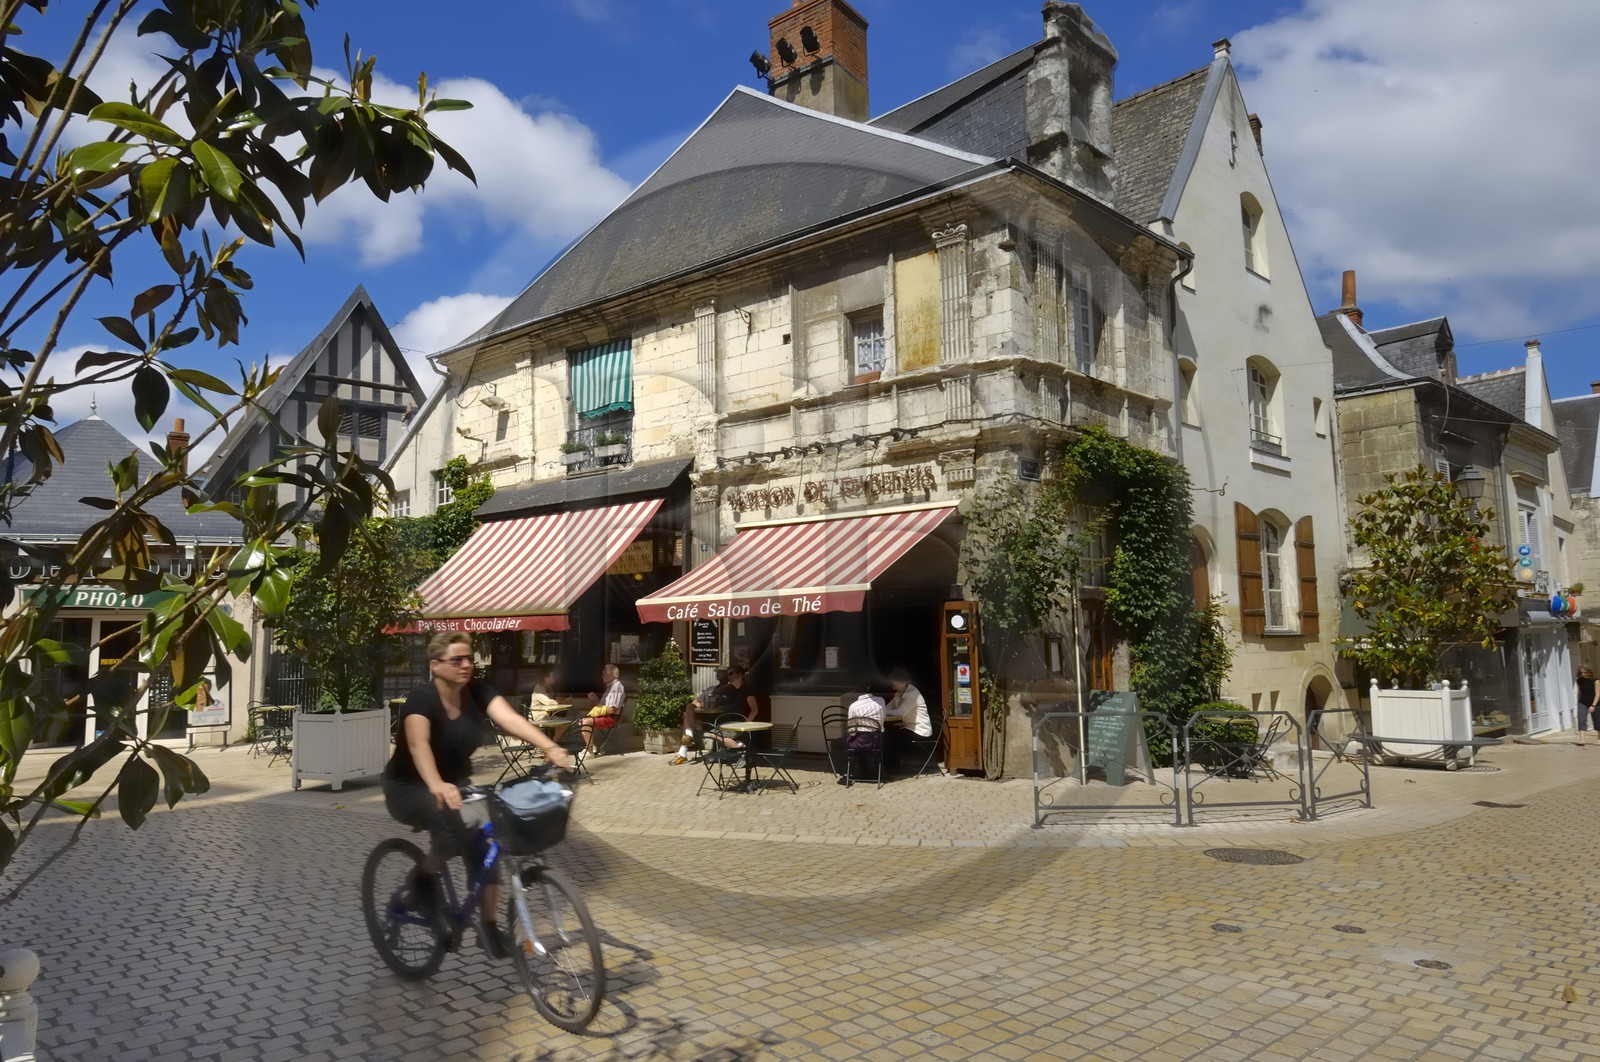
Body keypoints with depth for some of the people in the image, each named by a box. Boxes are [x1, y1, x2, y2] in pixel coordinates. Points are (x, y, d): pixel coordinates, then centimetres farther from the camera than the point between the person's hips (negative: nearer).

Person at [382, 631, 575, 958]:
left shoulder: (478, 692, -11)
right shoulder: (421, 699, -25)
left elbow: (511, 719, -28)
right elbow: (418, 744, -43)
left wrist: (551, 749, -46)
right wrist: (437, 785, -62)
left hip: (457, 782, 5)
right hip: (410, 788, -5)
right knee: (456, 825, -34)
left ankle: (490, 925, -1)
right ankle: (424, 877, -5)